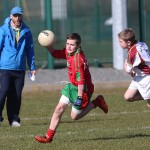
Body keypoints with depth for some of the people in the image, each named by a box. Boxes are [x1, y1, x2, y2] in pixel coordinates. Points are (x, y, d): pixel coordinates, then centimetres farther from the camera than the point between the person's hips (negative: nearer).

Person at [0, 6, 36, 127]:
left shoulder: (26, 32, 7)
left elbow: (30, 50, 13)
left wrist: (32, 67, 10)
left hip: (20, 69, 3)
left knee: (17, 95, 3)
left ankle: (14, 119, 10)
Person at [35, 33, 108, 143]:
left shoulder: (78, 59, -29)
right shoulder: (68, 52, -3)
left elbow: (81, 80, -30)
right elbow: (55, 54, 16)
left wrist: (80, 97, -30)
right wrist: (48, 46, -1)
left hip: (82, 89, -8)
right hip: (72, 86, 8)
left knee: (75, 116, 4)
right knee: (59, 108, 1)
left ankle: (96, 103, 20)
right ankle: (49, 136, 5)